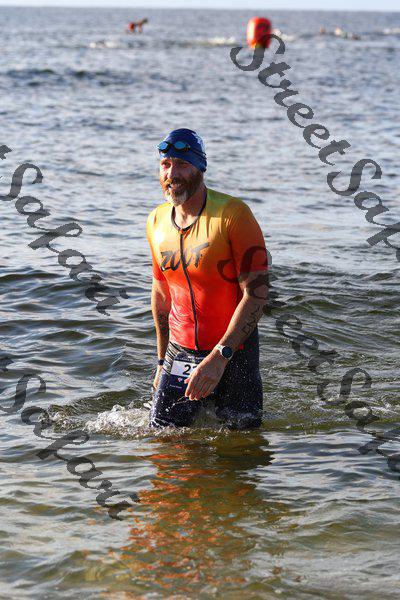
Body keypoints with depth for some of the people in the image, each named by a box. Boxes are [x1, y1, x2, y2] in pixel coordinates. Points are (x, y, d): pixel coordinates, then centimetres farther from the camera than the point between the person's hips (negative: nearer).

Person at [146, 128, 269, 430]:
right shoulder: (157, 221, 3)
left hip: (234, 352, -4)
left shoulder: (233, 214, -15)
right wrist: (162, 362, 18)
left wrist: (219, 356, -25)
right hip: (179, 351, 4)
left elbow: (257, 292, -18)